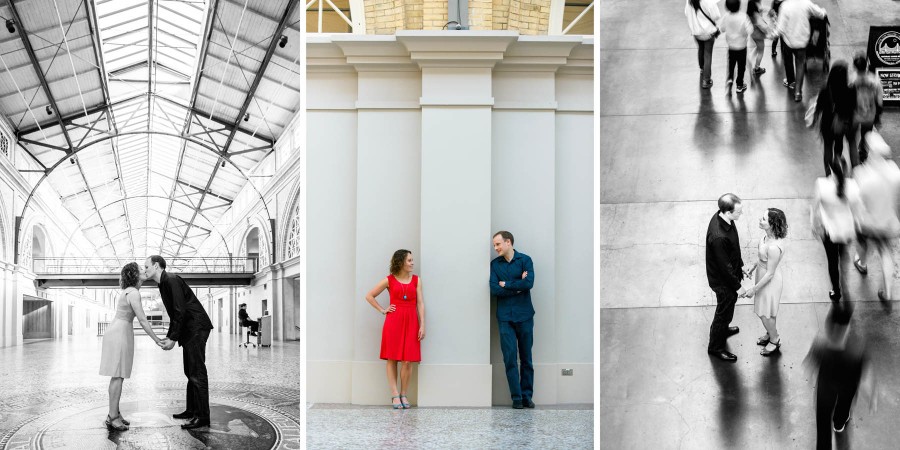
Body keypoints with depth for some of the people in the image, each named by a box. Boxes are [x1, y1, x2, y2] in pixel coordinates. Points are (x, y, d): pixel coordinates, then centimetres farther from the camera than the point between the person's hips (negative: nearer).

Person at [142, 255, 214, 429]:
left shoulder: (172, 280, -14)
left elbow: (180, 311, -19)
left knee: (197, 372, -10)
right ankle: (192, 410, 23)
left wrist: (174, 338, -18)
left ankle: (203, 417, -9)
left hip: (196, 328, -11)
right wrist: (169, 336, 15)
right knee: (190, 372, 15)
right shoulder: (164, 284, 18)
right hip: (189, 330, 11)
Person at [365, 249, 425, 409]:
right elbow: (369, 296, 11)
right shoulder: (389, 280, 5)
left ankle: (403, 395, 8)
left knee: (408, 360, -3)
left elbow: (420, 303, 5)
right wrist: (382, 310, 3)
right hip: (393, 321, -1)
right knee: (392, 359, -1)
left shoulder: (416, 280, 9)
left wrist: (422, 325, -3)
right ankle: (395, 395, 5)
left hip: (411, 322, 1)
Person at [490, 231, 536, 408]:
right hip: (505, 317, 1)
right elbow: (494, 289, -7)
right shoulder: (495, 264, 5)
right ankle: (516, 397, 5)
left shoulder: (525, 260, -1)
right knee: (510, 357, -2)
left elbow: (529, 283, -15)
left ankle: (527, 395, 14)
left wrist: (506, 284, -8)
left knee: (526, 357, 5)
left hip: (524, 315, -1)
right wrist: (518, 286, -10)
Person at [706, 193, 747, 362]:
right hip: (723, 280, -8)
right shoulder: (718, 237, -41)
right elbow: (724, 266, -28)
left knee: (727, 308, 32)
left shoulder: (722, 217, -13)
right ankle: (715, 347, 36)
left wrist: (741, 264, 16)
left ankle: (722, 329, 59)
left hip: (730, 271, 8)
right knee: (724, 311, 14)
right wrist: (737, 286, -15)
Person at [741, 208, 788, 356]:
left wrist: (754, 289, -17)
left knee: (765, 313, 16)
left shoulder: (774, 247, -38)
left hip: (769, 281, -8)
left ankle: (775, 341, 40)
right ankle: (771, 334, 53)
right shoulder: (771, 235, -13)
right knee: (767, 311, 29)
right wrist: (754, 265, 14)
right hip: (763, 273, 8)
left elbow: (770, 274, -27)